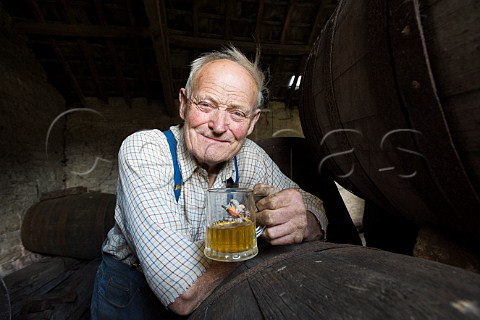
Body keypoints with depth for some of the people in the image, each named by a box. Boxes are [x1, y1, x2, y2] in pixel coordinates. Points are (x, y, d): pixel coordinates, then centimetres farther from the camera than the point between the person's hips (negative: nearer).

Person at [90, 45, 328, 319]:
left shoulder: (251, 157, -14)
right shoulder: (142, 151, -28)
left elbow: (314, 205, -10)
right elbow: (184, 294, -35)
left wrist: (303, 223, -32)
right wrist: (257, 221, -27)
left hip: (212, 290, 5)